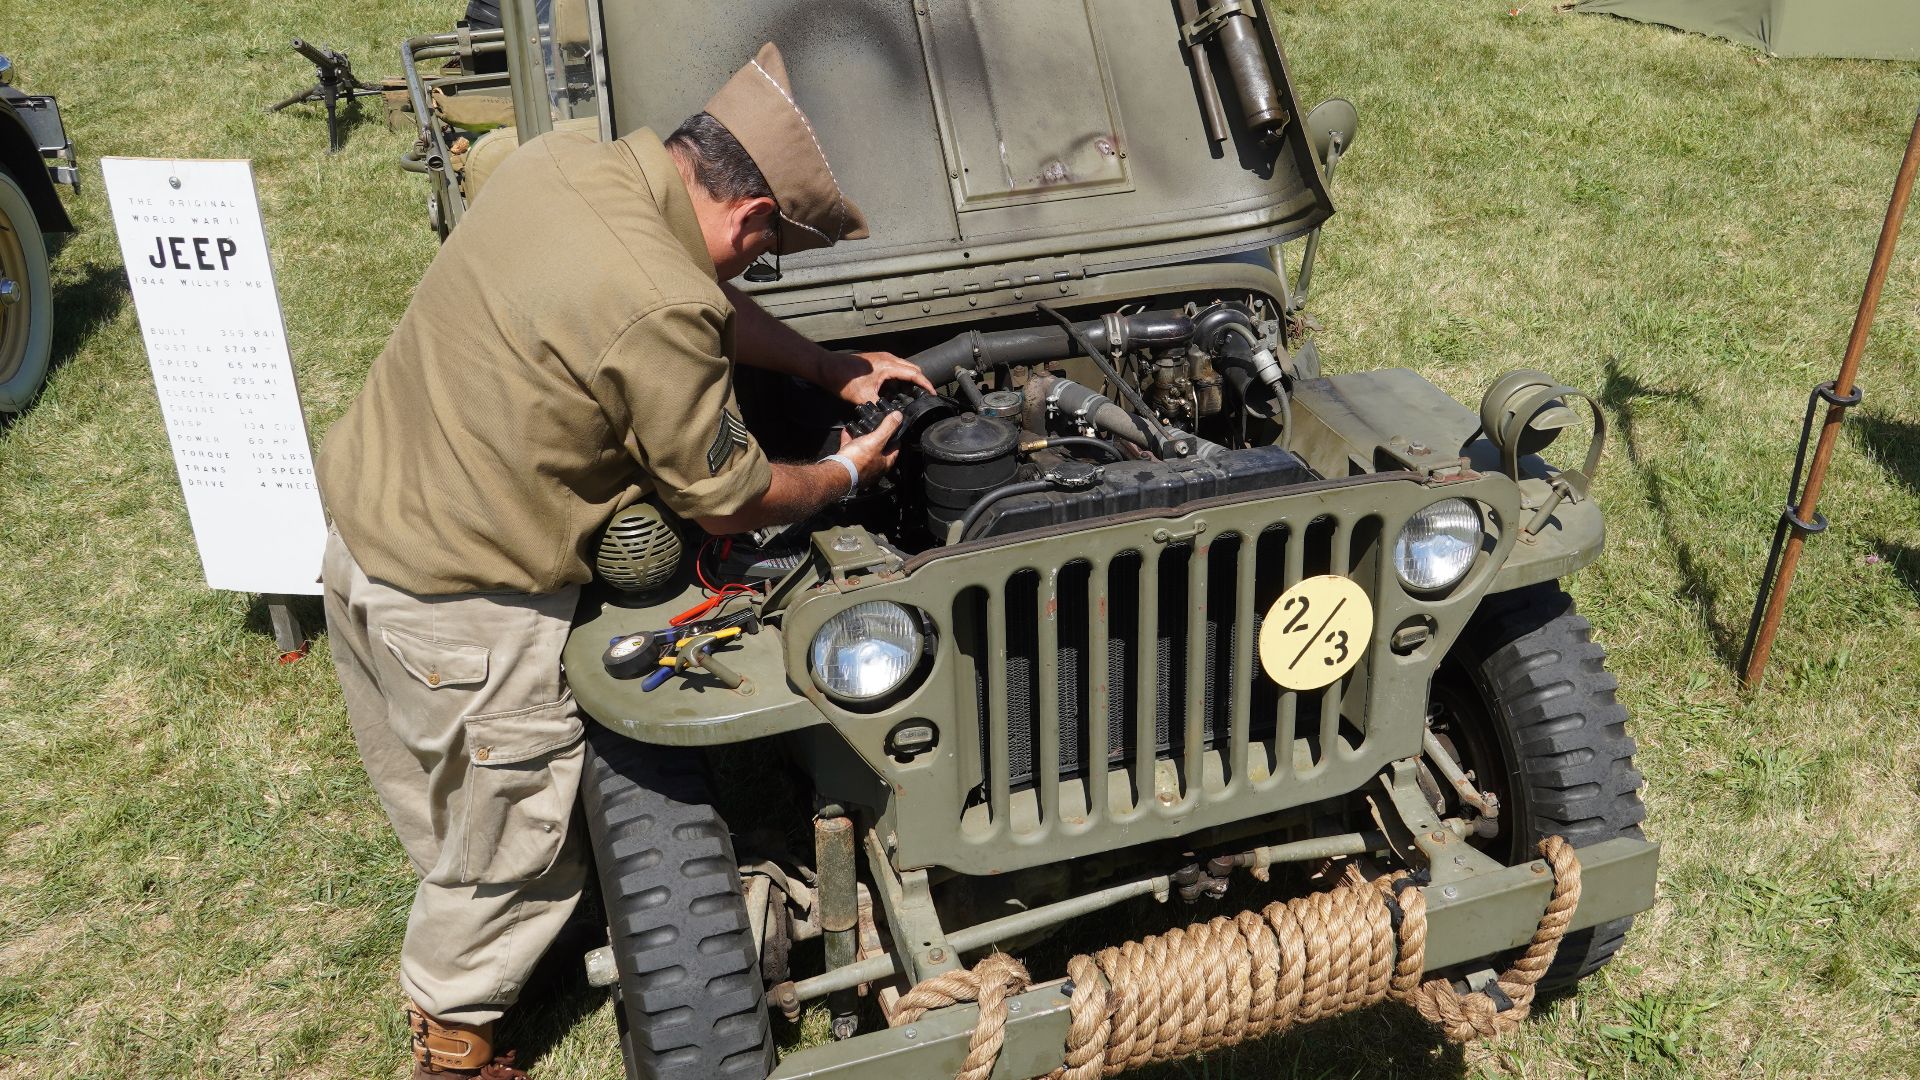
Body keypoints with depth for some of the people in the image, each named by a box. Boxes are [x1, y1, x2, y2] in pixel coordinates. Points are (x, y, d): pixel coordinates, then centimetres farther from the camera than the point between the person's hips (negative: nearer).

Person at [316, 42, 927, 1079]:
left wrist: (838, 369, 17)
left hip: (358, 531, 9)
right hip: (465, 613, -9)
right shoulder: (657, 313, -28)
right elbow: (728, 500, -13)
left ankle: (451, 979, 52)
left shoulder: (563, 159, -3)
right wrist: (848, 471, 5)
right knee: (515, 843, 16)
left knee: (442, 813, 28)